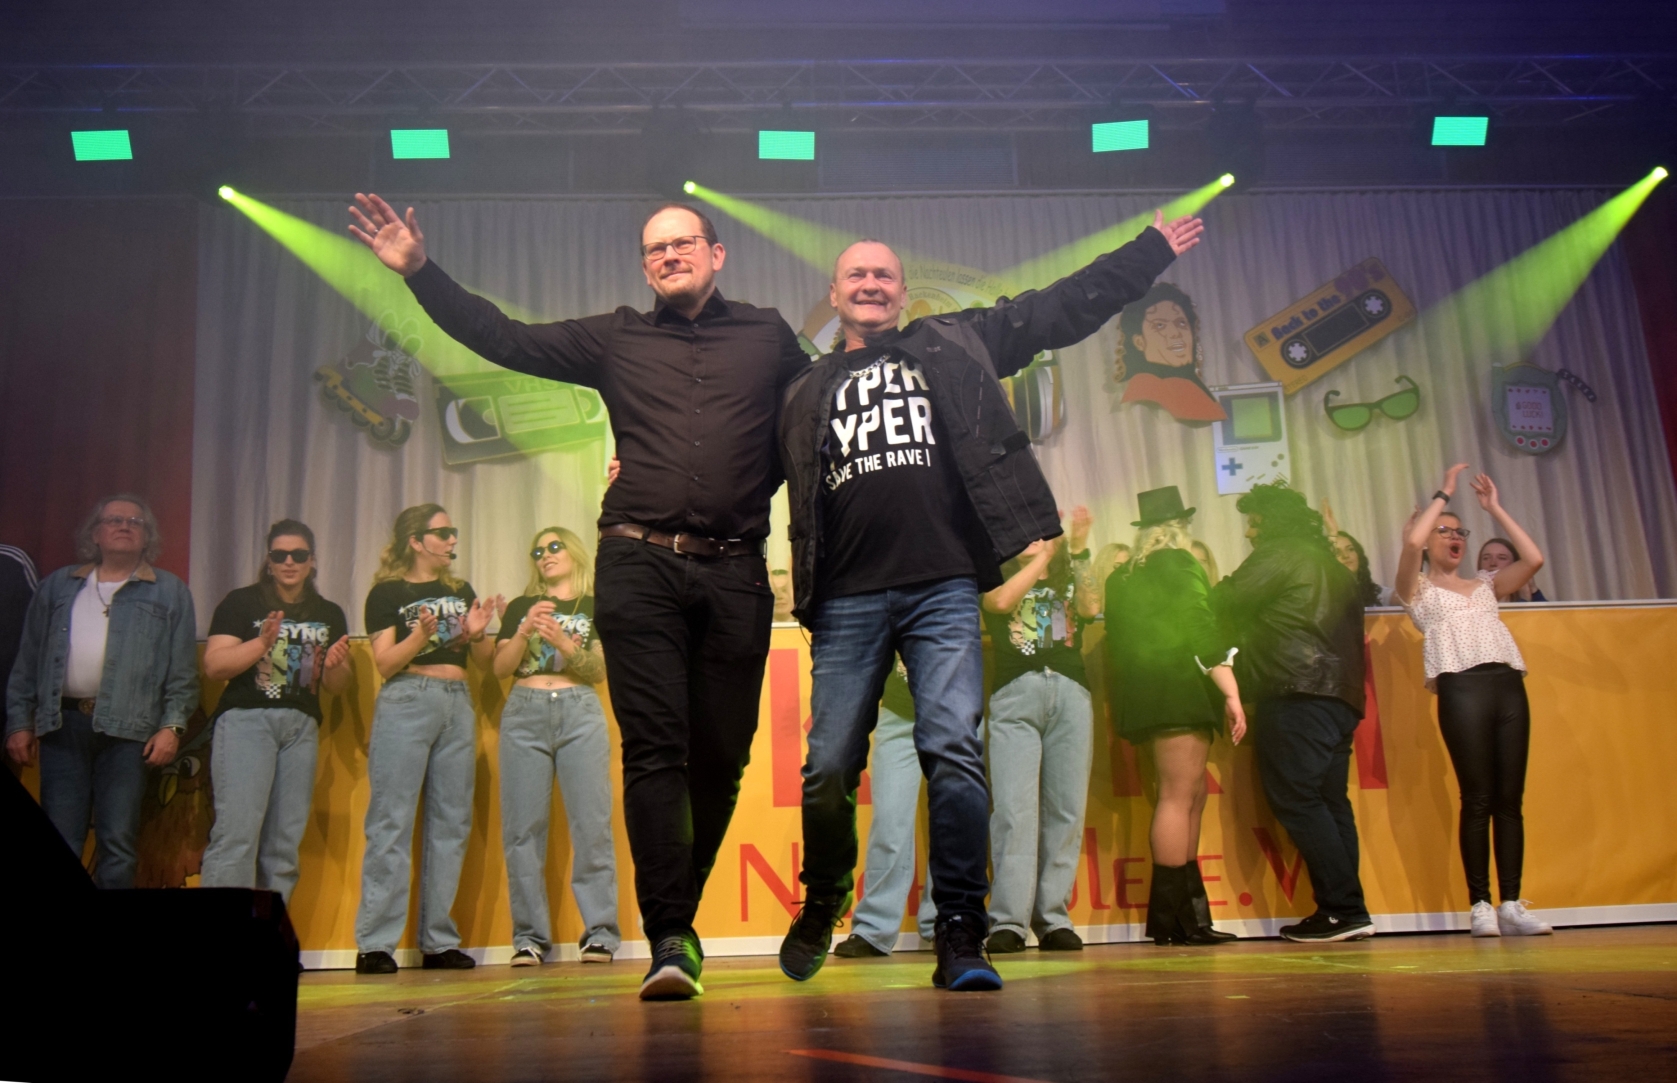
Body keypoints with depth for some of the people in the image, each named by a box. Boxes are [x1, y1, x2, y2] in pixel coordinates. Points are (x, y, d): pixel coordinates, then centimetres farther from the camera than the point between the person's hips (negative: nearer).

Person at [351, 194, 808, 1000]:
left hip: (734, 574, 1)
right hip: (640, 566, 0)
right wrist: (420, 271, 11)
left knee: (720, 758, 3)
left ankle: (679, 917, 21)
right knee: (654, 748, -10)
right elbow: (504, 339, 17)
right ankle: (669, 939, -9)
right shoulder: (617, 340, 17)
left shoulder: (768, 337, 16)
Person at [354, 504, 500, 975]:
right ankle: (375, 945, -4)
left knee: (451, 822, 3)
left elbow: (484, 659, 16)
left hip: (457, 706, 5)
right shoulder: (387, 592, 4)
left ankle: (439, 942, 9)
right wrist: (420, 637, -19)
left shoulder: (461, 591, 18)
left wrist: (477, 632, -4)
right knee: (392, 821, -8)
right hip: (406, 702, -5)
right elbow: (385, 663, -4)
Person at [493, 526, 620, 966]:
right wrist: (525, 631, -6)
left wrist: (563, 641, -11)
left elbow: (602, 670, 4)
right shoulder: (520, 607, 20)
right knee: (522, 826, -3)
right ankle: (529, 936, 2)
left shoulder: (595, 607, 14)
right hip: (524, 712, 2)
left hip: (579, 712, -2)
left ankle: (600, 932, -7)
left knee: (591, 822, -9)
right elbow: (501, 668, 10)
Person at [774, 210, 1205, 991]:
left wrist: (1154, 248, 22)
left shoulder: (953, 345, 18)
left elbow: (1061, 308, 21)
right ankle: (821, 905, 24)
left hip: (944, 588, -1)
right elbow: (774, 488, 22)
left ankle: (960, 933, -2)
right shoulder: (805, 394, 20)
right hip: (847, 599, 1)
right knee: (829, 766, 0)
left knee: (953, 752, -11)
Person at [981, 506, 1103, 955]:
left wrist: (1079, 549, -3)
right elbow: (1000, 601, -3)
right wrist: (1046, 554, 0)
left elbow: (1091, 608, 2)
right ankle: (1008, 921, -14)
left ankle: (1053, 918, 0)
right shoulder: (998, 577, 20)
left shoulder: (1069, 581, 24)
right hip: (1015, 694, -2)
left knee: (1065, 809, -3)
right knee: (1014, 808, -12)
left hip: (1070, 694, 2)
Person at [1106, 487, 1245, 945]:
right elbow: (1202, 633, -12)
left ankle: (1186, 913, 10)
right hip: (1181, 694, -8)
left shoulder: (1125, 578, 17)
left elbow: (1115, 648, 17)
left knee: (1192, 795, 11)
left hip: (1147, 697, 8)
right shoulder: (1180, 566, -3)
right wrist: (1231, 693, -13)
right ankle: (1171, 917, -9)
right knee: (1178, 796, -8)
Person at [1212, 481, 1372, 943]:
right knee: (1329, 802, 7)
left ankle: (1342, 908, -13)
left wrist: (1221, 587, 16)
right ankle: (1347, 912, 3)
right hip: (1341, 695, 9)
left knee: (1295, 800, -9)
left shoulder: (1280, 554, 0)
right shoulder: (1332, 566, 26)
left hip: (1298, 693, -9)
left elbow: (1225, 604, -5)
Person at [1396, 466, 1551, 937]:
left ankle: (1511, 904, 1)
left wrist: (1495, 508, 16)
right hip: (1462, 687, -4)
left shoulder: (1485, 583, 25)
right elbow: (1411, 541, -8)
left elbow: (1533, 559, 10)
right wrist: (1443, 493, 3)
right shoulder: (1419, 587, 12)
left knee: (1510, 798, -1)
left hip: (1508, 685, 4)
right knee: (1478, 799, -7)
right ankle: (1480, 905, -2)